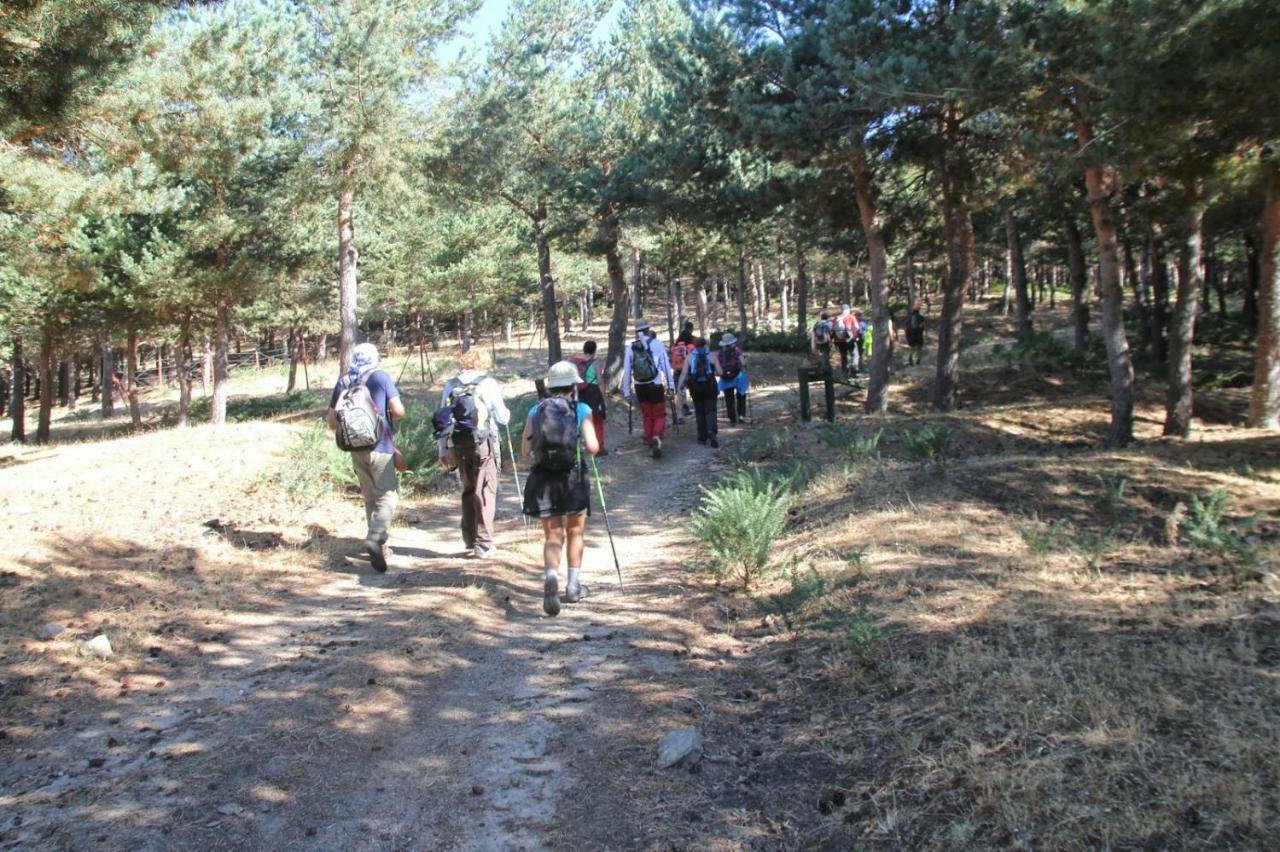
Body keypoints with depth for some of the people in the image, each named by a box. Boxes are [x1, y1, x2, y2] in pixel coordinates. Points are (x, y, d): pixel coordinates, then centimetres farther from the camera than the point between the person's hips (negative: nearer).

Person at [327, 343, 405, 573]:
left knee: (370, 496, 16)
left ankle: (379, 548, 21)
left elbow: (332, 422, 10)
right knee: (387, 496, -3)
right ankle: (375, 539, -25)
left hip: (356, 448, 5)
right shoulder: (381, 377, -5)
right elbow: (398, 411, -10)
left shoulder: (342, 382, 8)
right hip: (380, 446, -5)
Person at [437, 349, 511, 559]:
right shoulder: (488, 384, -5)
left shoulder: (450, 385, 7)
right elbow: (502, 418, -3)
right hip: (484, 443, -4)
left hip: (458, 445, 4)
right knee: (485, 492, 2)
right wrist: (506, 413, 21)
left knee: (468, 489, 19)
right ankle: (484, 544, 1)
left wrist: (443, 451, 15)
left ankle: (469, 538, 25)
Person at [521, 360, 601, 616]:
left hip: (543, 480, 1)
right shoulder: (581, 410, -3)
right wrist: (588, 444, 12)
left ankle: (551, 577, -22)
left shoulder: (536, 410, 4)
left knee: (552, 536, 5)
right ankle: (573, 586, 26)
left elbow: (525, 450, 2)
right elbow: (592, 447, -10)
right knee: (575, 532, 19)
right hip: (573, 478, -1)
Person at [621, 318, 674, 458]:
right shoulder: (657, 344, -5)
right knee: (660, 416, 4)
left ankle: (651, 443, 21)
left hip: (640, 387, 2)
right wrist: (670, 385, 2)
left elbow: (626, 371, 2)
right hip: (656, 386, -2)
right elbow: (666, 365, -5)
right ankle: (656, 437, -23)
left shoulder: (630, 347, 1)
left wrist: (626, 391, 8)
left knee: (647, 416, 17)